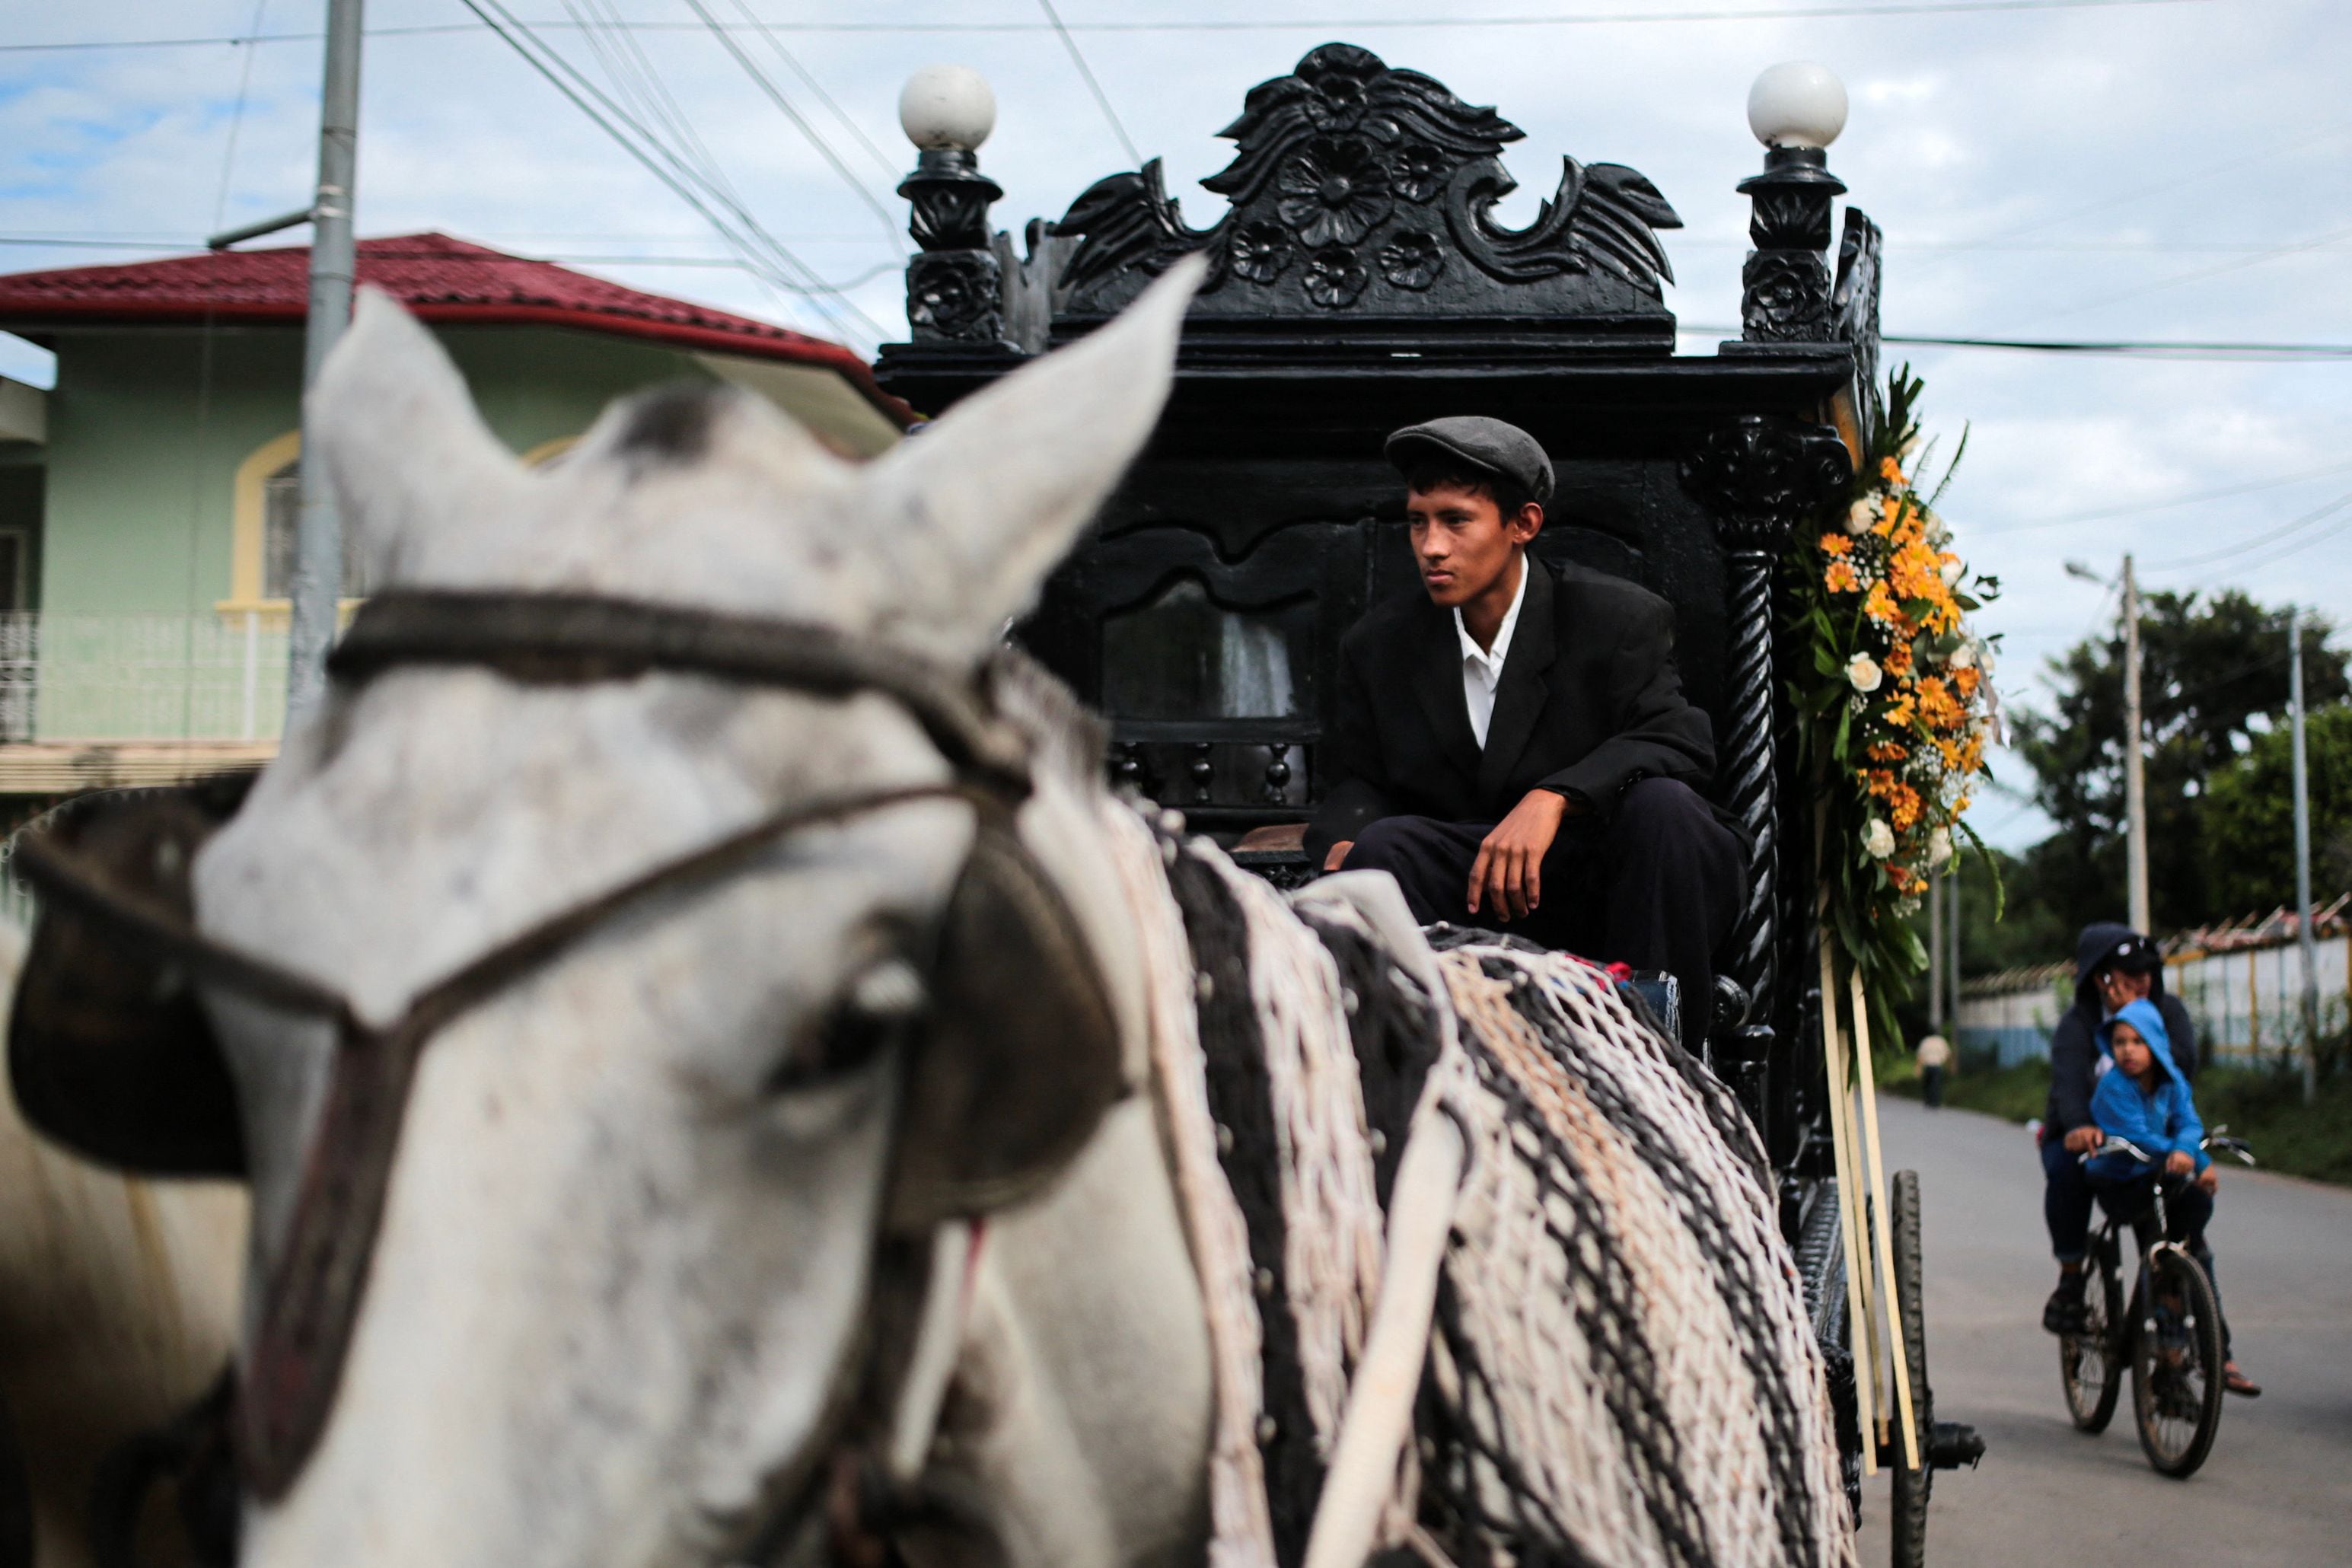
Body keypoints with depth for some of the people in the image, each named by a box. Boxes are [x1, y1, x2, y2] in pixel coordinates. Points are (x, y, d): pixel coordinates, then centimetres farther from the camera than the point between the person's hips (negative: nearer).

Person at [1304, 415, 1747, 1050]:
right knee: (1380, 847, -26)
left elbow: (1678, 739, -20)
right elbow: (1357, 782, 9)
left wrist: (1553, 798, -36)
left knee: (1662, 805, -34)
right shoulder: (1379, 646, 6)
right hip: (1477, 891, 2)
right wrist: (1344, 848, -17)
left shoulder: (1619, 618, -6)